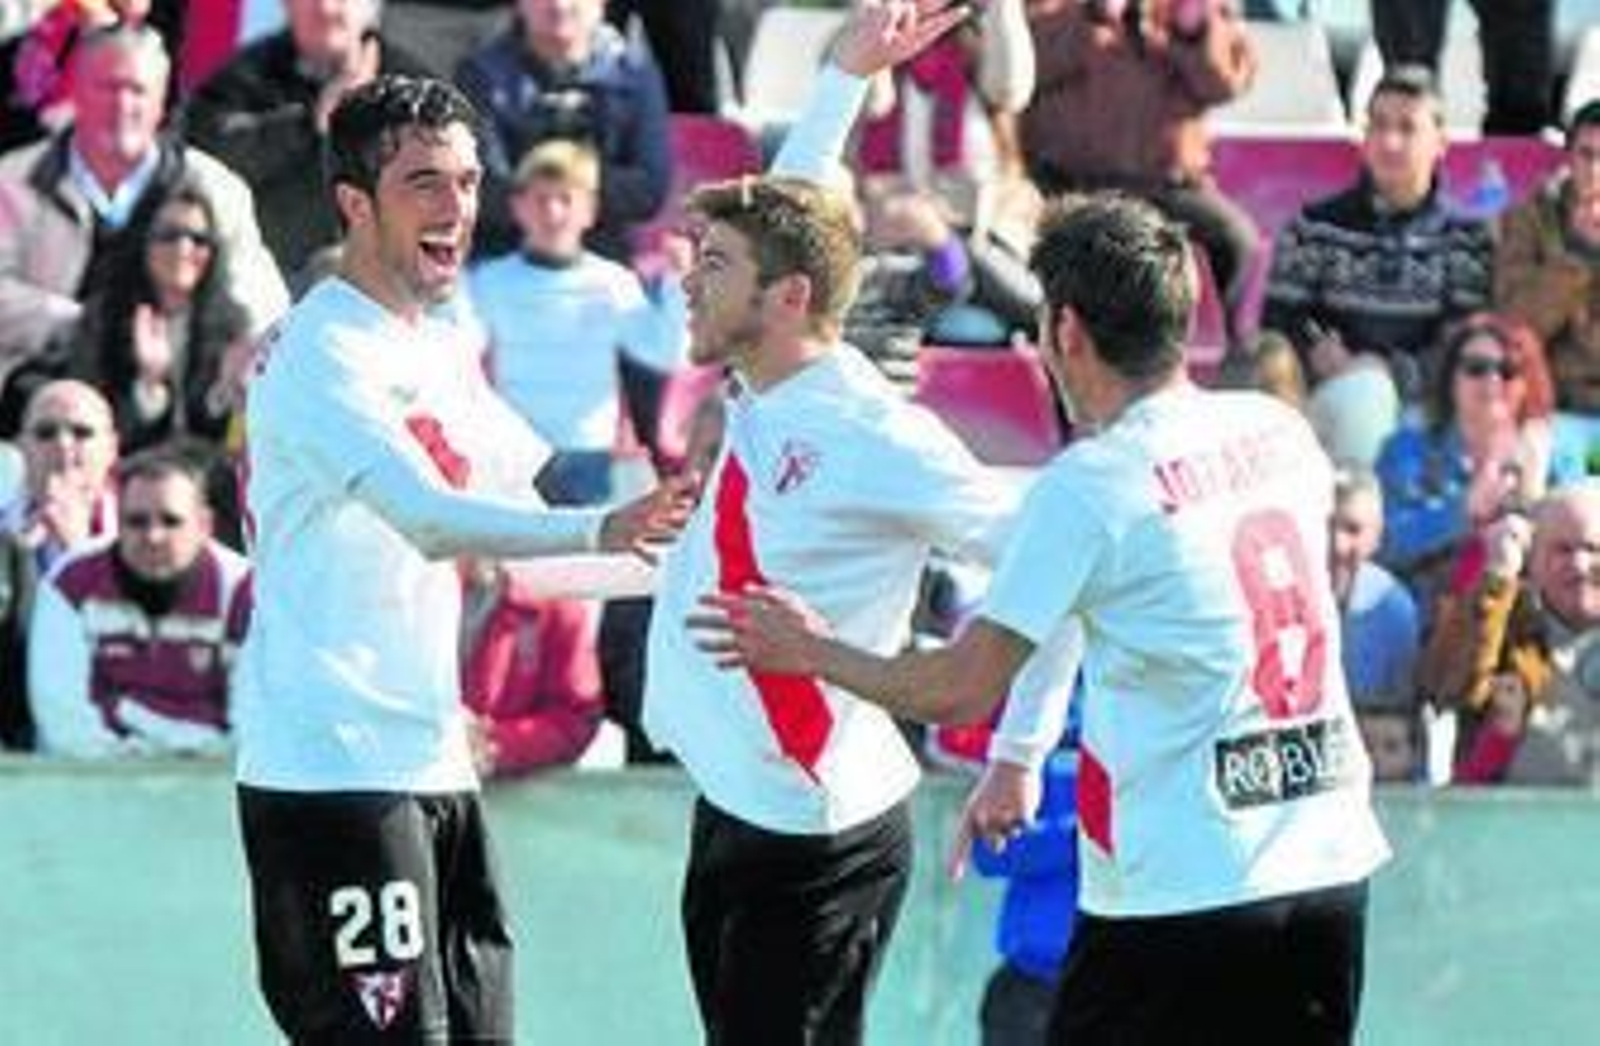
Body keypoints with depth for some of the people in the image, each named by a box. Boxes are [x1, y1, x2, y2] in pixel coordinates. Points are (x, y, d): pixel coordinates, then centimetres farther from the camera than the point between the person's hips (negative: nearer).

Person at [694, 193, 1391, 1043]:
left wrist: (815, 652, 8)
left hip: (1182, 887, -6)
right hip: (1332, 865, 6)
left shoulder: (1087, 485, -11)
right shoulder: (1278, 432, 7)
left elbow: (963, 690, -9)